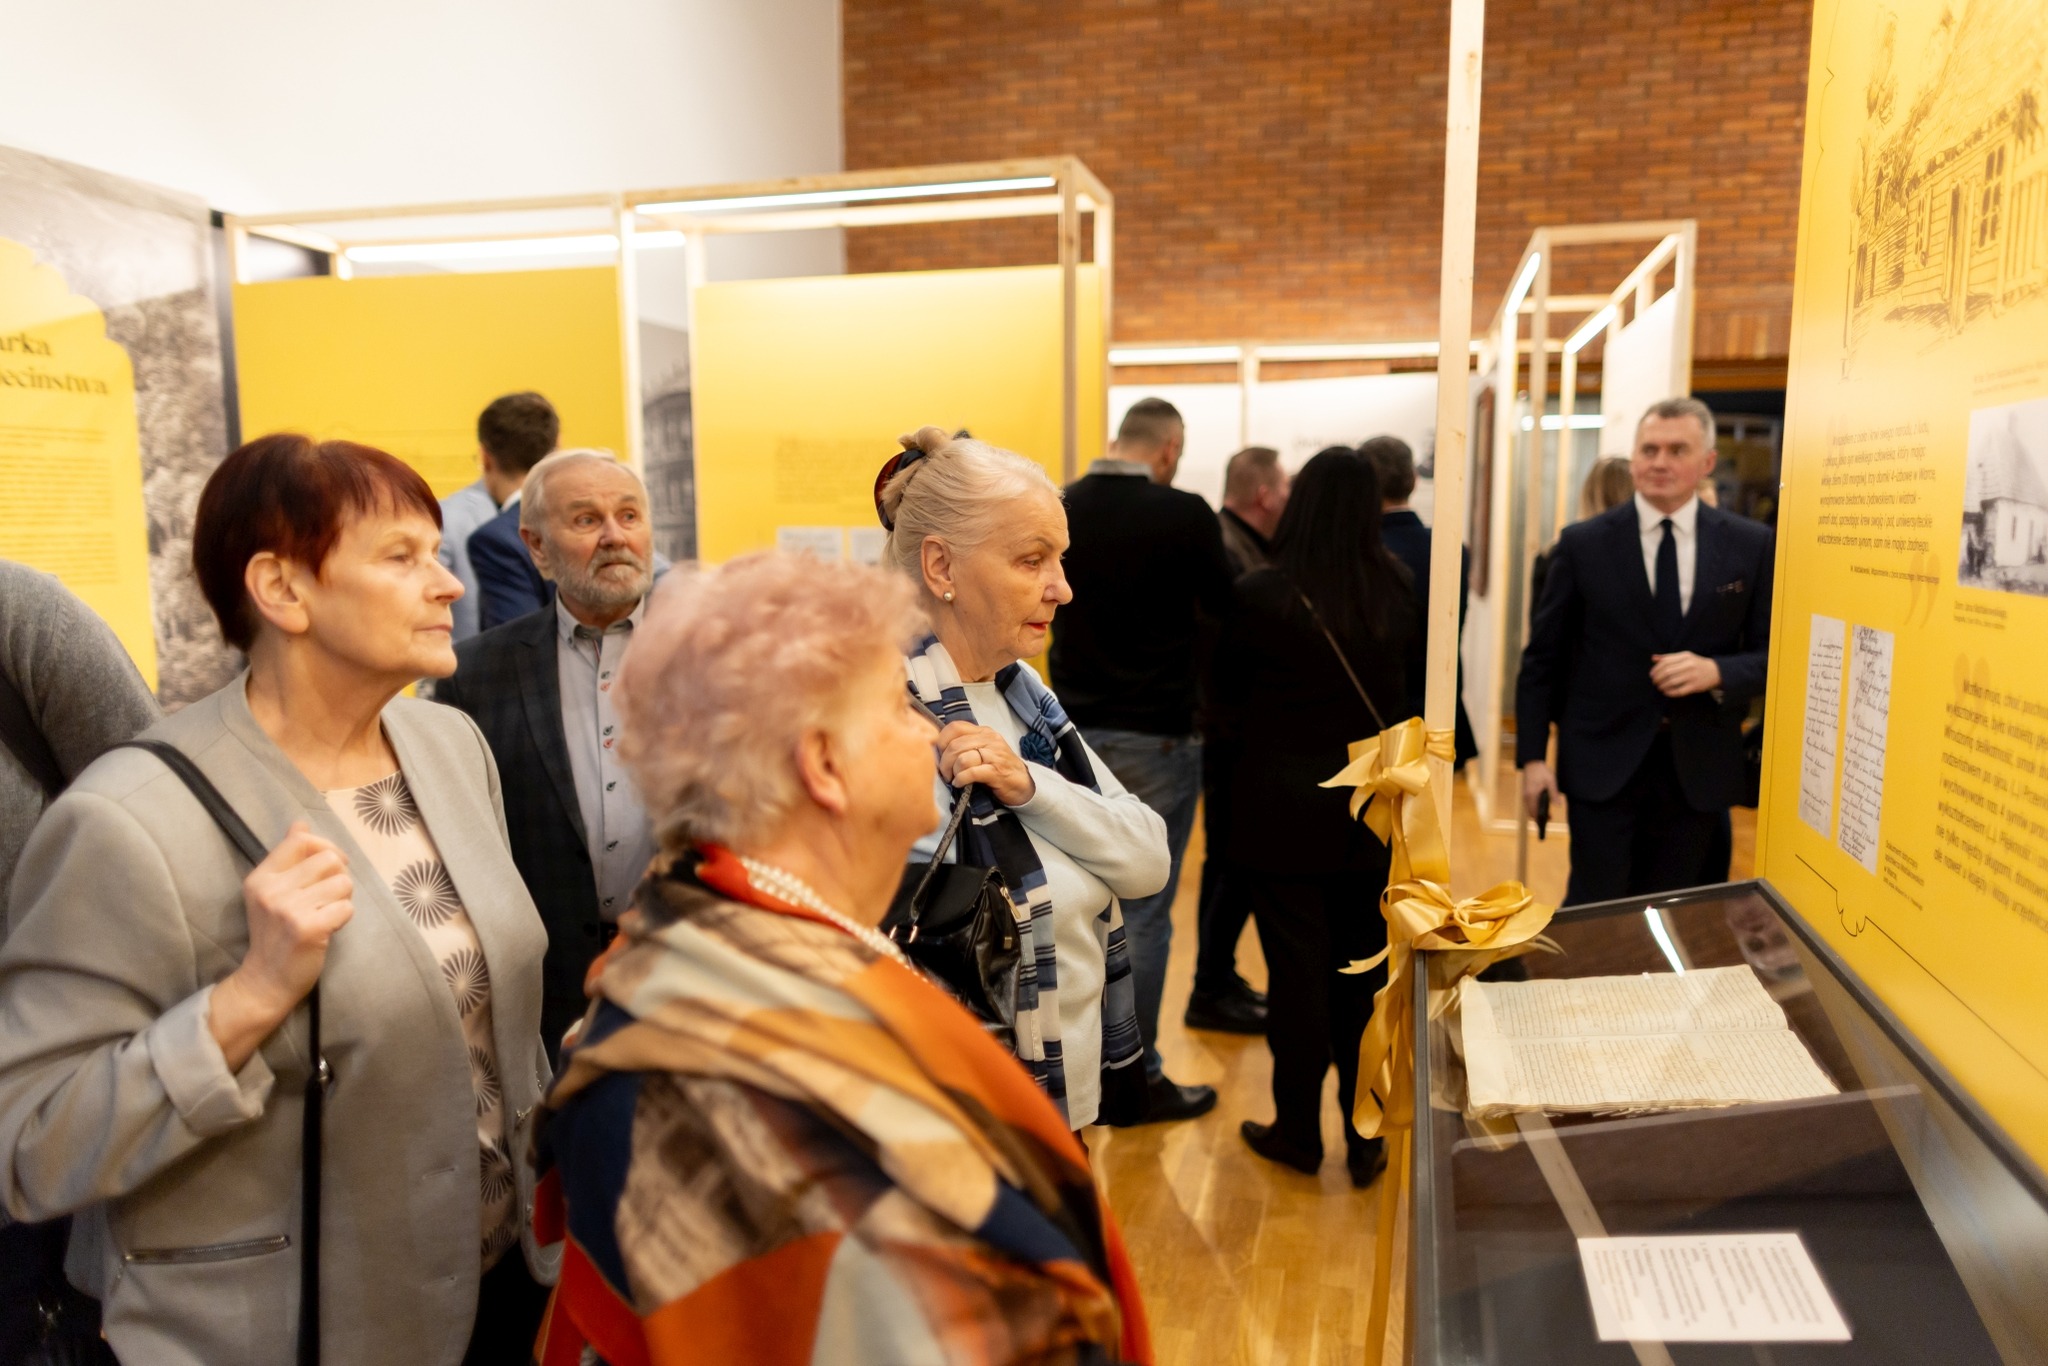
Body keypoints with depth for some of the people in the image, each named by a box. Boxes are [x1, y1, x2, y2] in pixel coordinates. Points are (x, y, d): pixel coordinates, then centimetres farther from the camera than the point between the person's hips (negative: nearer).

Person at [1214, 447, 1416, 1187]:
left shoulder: (1262, 594, -15)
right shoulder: (1398, 592, -5)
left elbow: (1227, 691, -1)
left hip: (1281, 807, -3)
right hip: (1373, 810, 3)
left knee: (1296, 972, 7)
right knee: (1364, 973, 12)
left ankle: (1298, 1132, 20)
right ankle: (1366, 1137, 22)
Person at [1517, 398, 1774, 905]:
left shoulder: (1751, 545, 2)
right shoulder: (1583, 543, -1)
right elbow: (1543, 657, 1)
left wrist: (1716, 672, -16)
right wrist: (1532, 756, -4)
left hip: (1699, 768, 2)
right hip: (1603, 762, -1)